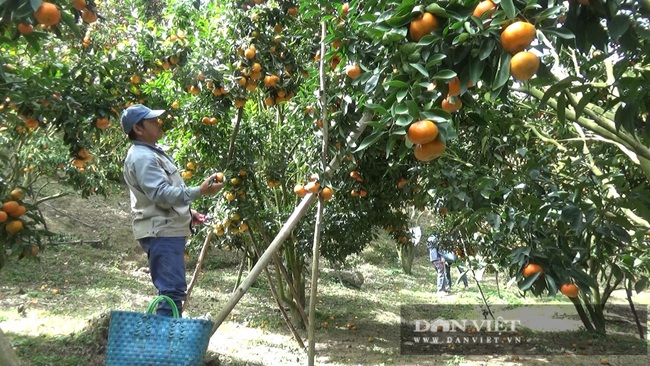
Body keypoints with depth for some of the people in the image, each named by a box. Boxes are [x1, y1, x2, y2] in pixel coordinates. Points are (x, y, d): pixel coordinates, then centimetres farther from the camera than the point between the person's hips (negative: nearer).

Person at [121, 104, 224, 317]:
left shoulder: (152, 153, 19)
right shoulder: (141, 157, -15)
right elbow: (161, 194, -26)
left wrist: (188, 212, 21)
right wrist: (200, 191, -33)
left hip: (169, 230, 11)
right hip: (161, 233, -11)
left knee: (173, 289, 16)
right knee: (172, 290, -13)